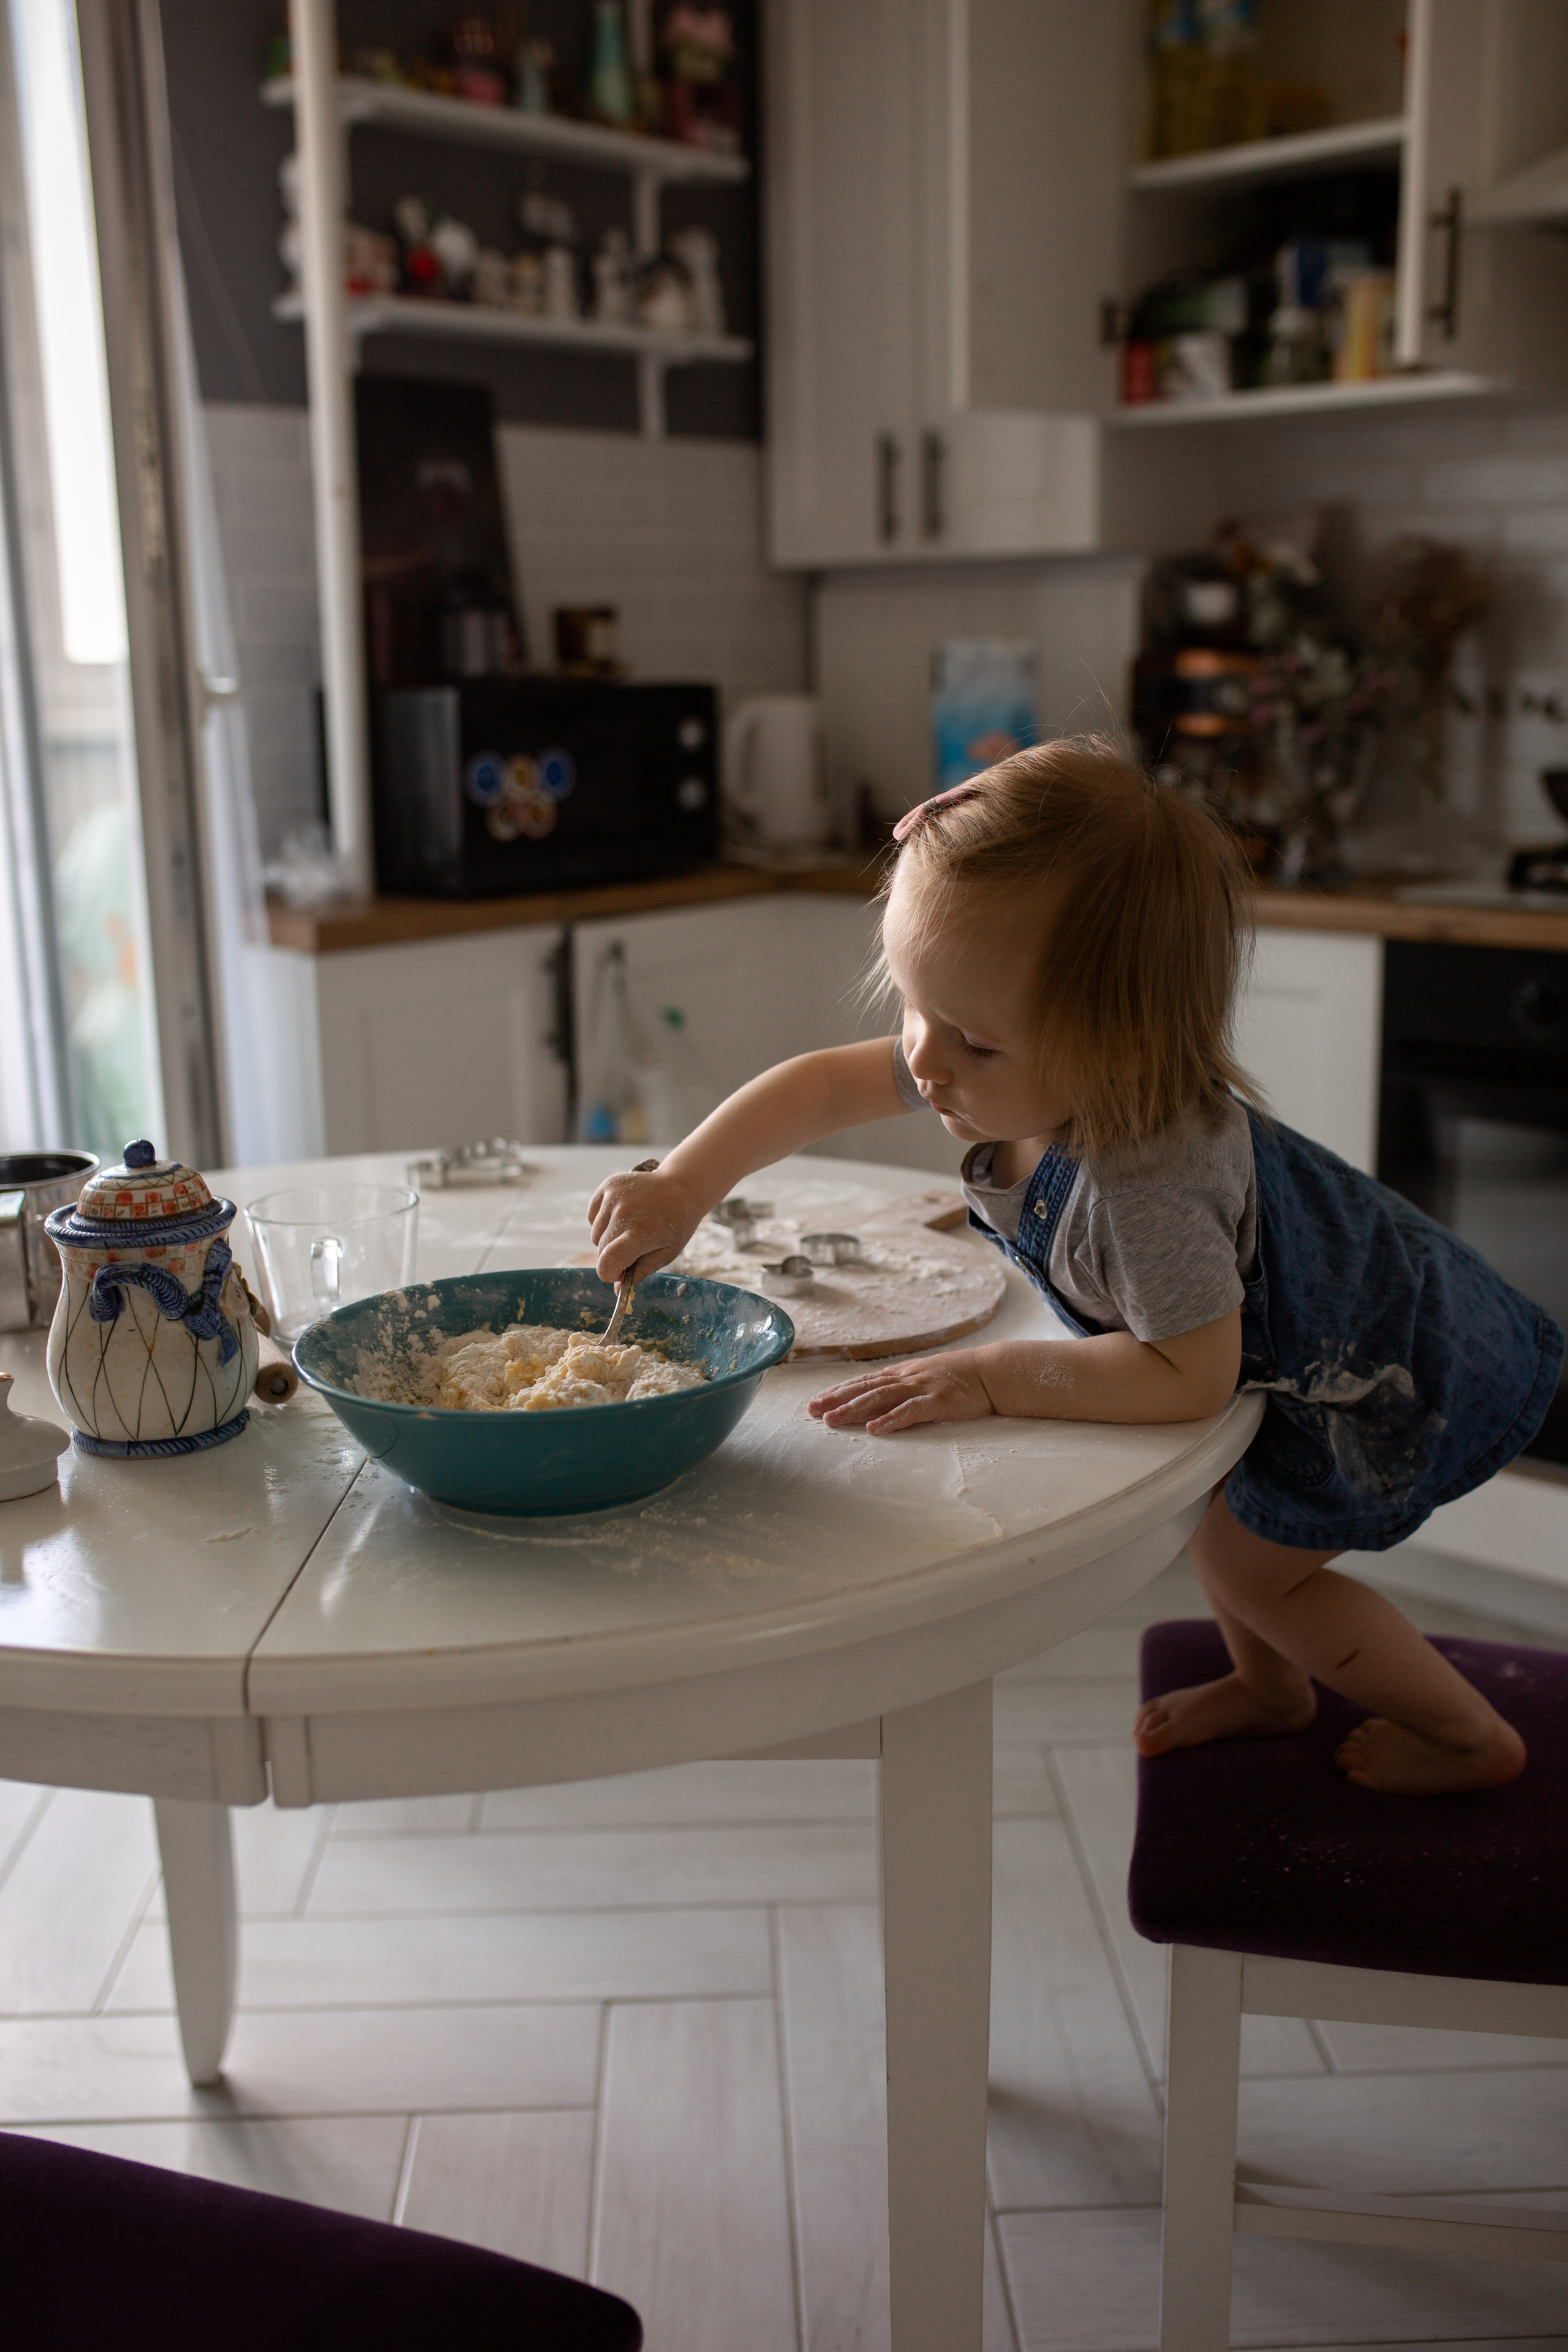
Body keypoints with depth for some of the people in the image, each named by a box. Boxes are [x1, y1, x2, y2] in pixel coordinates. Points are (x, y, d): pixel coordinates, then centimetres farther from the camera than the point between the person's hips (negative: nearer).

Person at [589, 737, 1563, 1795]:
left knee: (1255, 1568, 8)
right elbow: (823, 1083, -10)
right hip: (1290, 1325, 8)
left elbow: (1190, 1377, -42)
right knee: (1213, 1505, 23)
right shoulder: (1017, 1069, -20)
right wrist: (682, 1188, -20)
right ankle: (1272, 1689, 51)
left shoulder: (1146, 1179, -46)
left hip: (1378, 1379, -8)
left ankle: (1473, 1738, 32)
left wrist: (991, 1375, -40)